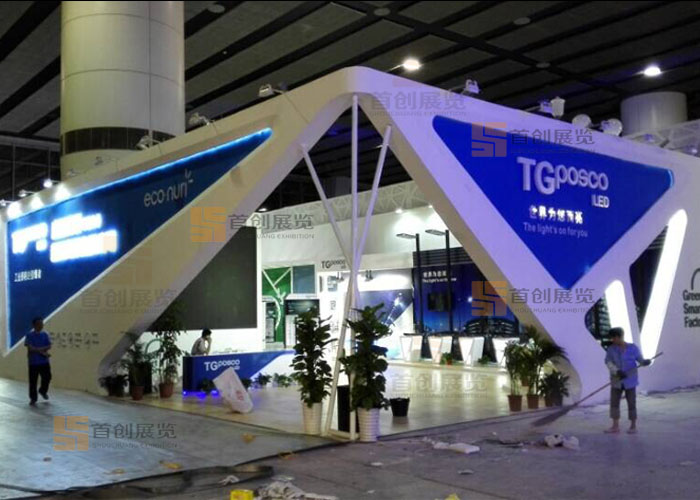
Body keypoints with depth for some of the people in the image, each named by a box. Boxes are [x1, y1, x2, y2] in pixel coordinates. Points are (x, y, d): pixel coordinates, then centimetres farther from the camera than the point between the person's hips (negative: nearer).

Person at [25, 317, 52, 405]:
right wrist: (42, 352, -16)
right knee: (33, 381, 2)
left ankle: (43, 391, 32)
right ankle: (33, 398, 14)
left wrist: (36, 349, -17)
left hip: (44, 362, 3)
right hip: (33, 362, -3)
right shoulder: (29, 335, -6)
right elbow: (30, 348, -15)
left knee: (47, 377, 3)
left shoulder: (45, 335, 4)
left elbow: (49, 346, -5)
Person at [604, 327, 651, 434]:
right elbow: (608, 362, -11)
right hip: (616, 381, 2)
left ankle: (633, 426, 18)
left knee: (631, 403, 5)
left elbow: (640, 360, -3)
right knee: (614, 402, 3)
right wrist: (617, 371, -26)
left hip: (630, 381, -2)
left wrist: (646, 362, -26)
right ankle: (615, 426, 12)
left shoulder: (633, 348, -5)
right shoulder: (611, 349, -2)